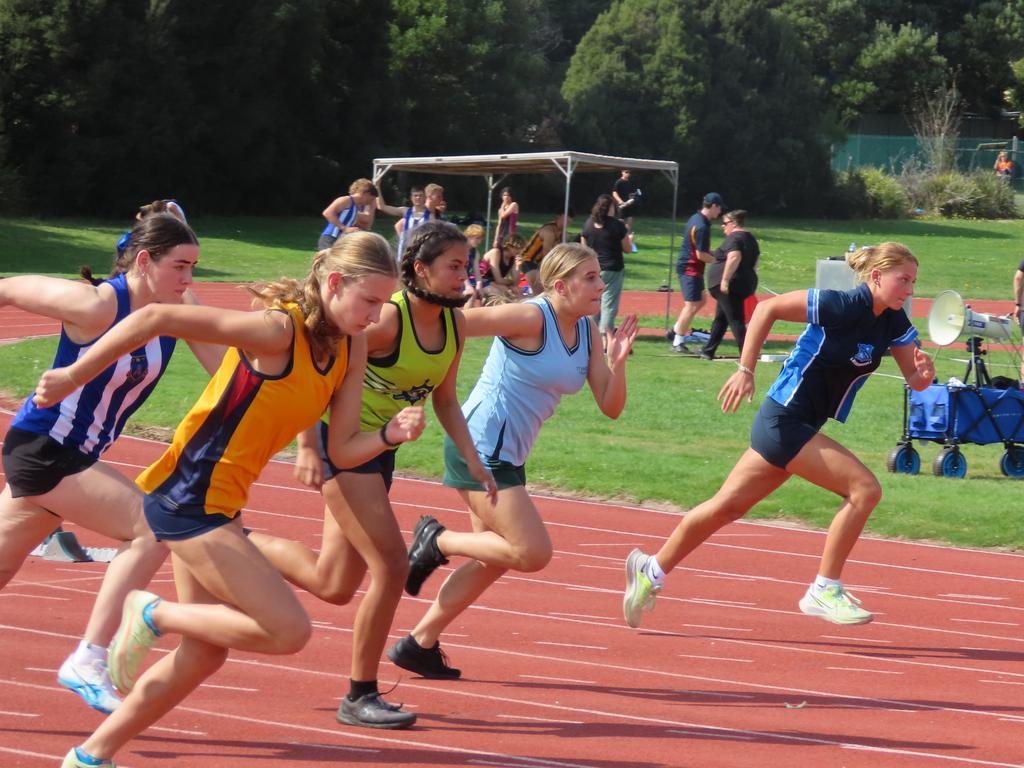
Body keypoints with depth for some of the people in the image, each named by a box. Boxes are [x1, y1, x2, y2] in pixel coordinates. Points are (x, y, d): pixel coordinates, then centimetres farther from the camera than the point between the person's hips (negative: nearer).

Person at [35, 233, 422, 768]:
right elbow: (153, 319, -24)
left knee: (205, 653, 17)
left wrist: (390, 435, -16)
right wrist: (71, 377, -20)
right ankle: (153, 615, 4)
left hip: (218, 504, 9)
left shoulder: (351, 349, 3)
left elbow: (341, 450, 5)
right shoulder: (279, 328, -22)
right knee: (288, 631, -14)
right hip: (188, 498, -9)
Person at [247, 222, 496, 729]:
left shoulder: (454, 325, 2)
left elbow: (445, 401, 14)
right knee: (391, 567, -13)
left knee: (333, 587, 11)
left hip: (379, 452, 8)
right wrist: (307, 448, -21)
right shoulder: (387, 318, -21)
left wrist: (472, 462, 4)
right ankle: (360, 697, -1)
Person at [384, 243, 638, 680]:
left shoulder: (586, 332, 7)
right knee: (533, 553, -14)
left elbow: (610, 407, 6)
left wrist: (617, 363, -11)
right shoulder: (531, 318, -17)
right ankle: (437, 541, 4)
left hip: (505, 455, 10)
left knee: (494, 560, 17)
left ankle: (419, 644, 25)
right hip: (480, 446, -10)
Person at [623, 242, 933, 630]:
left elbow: (914, 381, 5)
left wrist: (924, 373, -19)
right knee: (864, 488, -15)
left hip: (800, 427, 8)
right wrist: (745, 370, -16)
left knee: (726, 507, 14)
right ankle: (824, 591, -7)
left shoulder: (895, 323, 2)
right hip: (784, 421, -8)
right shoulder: (840, 306, -19)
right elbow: (767, 308, -14)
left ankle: (651, 570, 26)